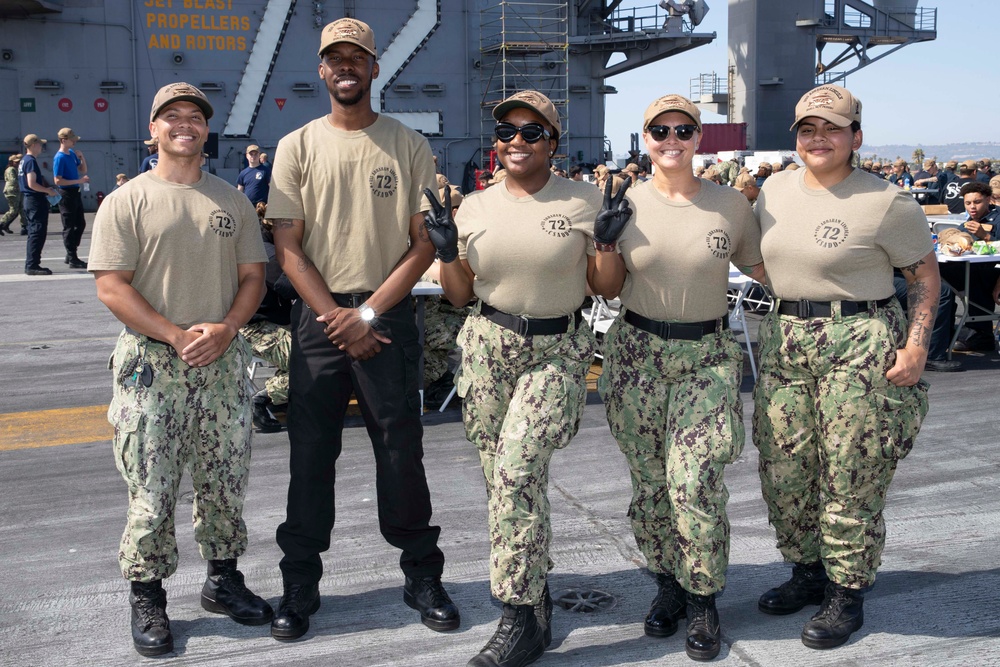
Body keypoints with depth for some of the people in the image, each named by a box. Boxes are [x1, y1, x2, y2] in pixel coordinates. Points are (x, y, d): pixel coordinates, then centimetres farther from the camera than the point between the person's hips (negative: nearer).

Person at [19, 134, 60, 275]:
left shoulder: (24, 160, 16)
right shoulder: (31, 161, -14)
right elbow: (32, 184, -21)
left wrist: (47, 188, 14)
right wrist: (48, 191, -12)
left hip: (28, 199, 10)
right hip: (36, 201, -10)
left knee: (33, 232, 14)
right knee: (38, 233, -8)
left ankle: (30, 265, 17)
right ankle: (32, 265, -9)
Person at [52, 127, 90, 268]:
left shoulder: (72, 153, 10)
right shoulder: (60, 157, -15)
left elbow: (83, 170, 18)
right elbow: (57, 180, -19)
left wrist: (82, 158, 1)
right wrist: (78, 181, -22)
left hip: (76, 193, 9)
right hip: (66, 194, -9)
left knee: (80, 224, 14)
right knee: (69, 227, -3)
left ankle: (70, 255, 24)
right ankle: (72, 259, 1)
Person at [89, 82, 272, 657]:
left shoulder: (232, 200, 12)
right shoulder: (126, 201, 0)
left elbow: (253, 276, 10)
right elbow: (112, 287, -7)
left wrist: (224, 329, -8)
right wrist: (176, 335, -16)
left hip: (224, 360, 4)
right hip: (152, 362, -3)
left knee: (225, 482, 10)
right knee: (151, 488, -1)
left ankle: (224, 579, 27)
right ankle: (148, 598, 14)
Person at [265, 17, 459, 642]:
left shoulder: (409, 146, 3)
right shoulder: (297, 147, 5)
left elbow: (424, 243, -1)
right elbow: (289, 246, 1)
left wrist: (367, 314, -10)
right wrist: (337, 318, -9)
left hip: (389, 315, -1)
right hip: (319, 316, 1)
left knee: (402, 450, 5)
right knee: (311, 453, 6)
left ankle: (422, 575, 20)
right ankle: (300, 585, 19)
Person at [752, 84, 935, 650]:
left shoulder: (887, 202, -9)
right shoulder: (776, 189, 8)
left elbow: (926, 274, -4)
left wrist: (916, 345, -12)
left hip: (860, 345, -6)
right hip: (784, 338, 6)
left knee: (852, 477, 0)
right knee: (783, 470, 10)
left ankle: (848, 594, 16)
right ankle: (809, 572, 30)